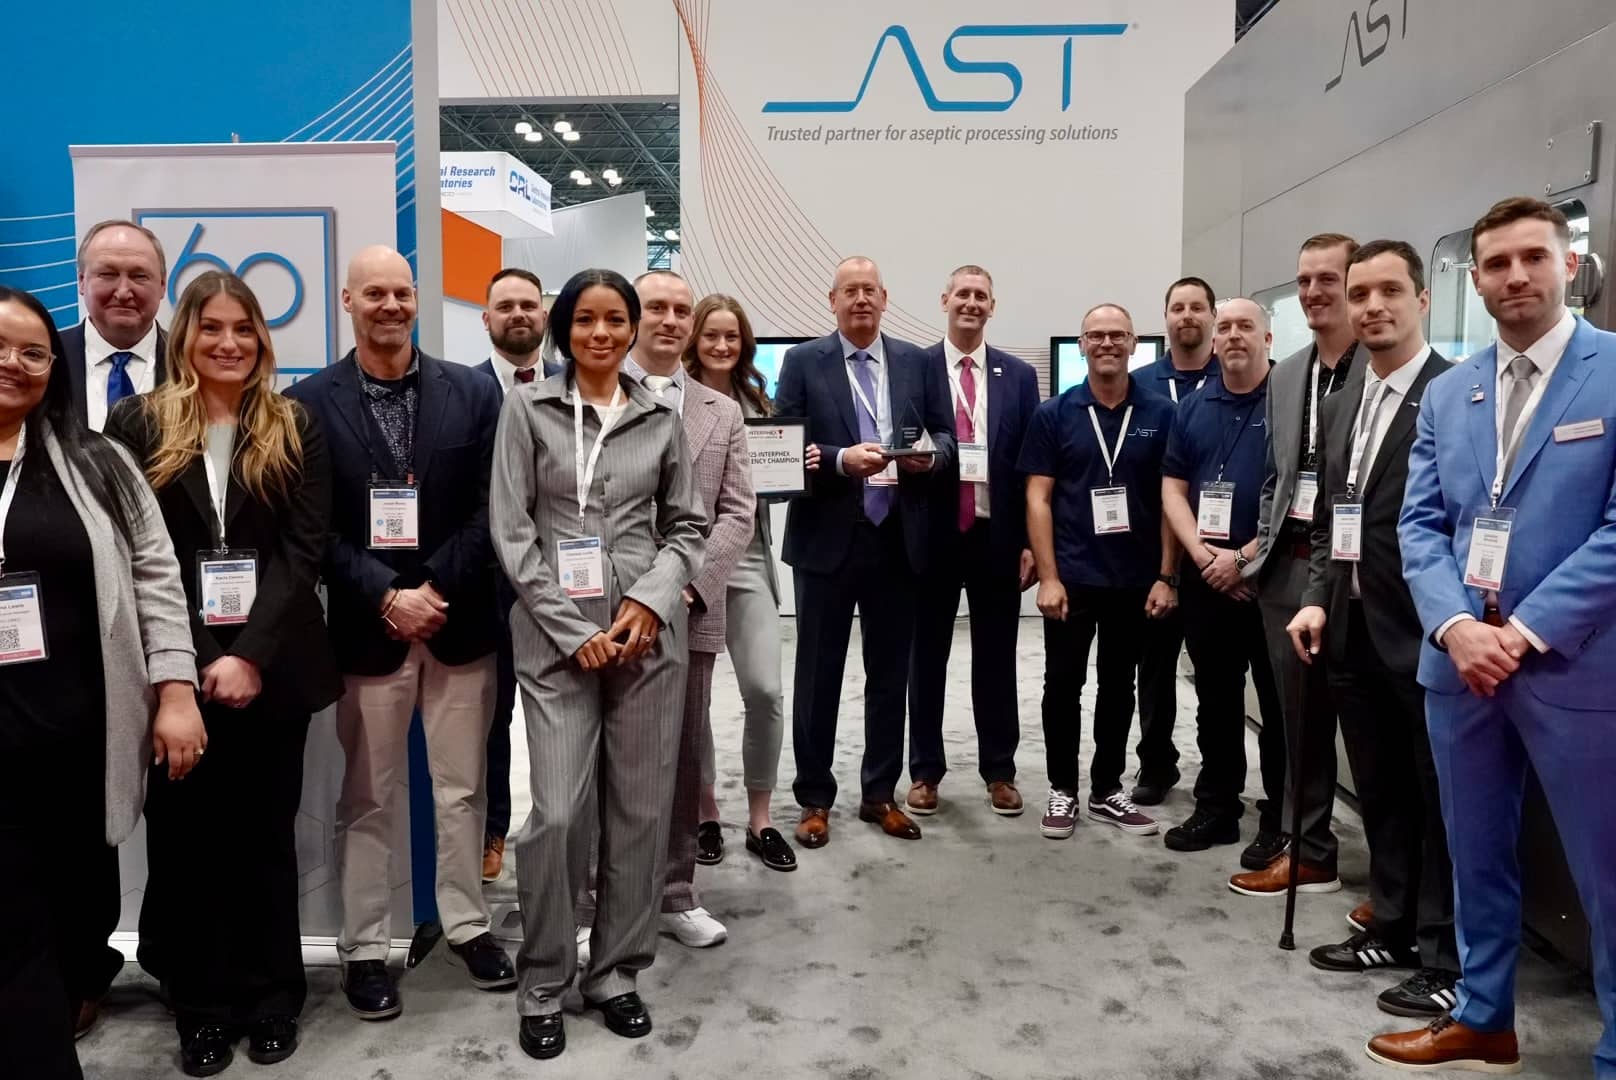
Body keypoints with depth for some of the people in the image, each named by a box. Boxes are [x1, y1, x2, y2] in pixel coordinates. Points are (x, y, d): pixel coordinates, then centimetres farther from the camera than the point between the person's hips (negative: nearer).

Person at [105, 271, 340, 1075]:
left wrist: (251, 654, -15)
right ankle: (202, 1008, 22)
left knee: (264, 835, 10)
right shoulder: (137, 424, 4)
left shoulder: (295, 430, 5)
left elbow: (304, 550, -4)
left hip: (271, 664, 0)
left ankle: (271, 1001, 23)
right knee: (184, 838, 7)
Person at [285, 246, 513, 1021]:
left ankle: (467, 924, 30)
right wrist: (387, 597, -15)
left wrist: (432, 590, -11)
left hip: (459, 620, 1)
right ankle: (364, 947, 24)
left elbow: (488, 508, -2)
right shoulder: (310, 402, 0)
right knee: (368, 798, 9)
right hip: (366, 627, -1)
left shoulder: (473, 391, 2)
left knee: (462, 788, 13)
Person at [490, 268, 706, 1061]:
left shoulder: (661, 418, 9)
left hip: (650, 631, 3)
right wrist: (574, 628, -9)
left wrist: (650, 600, -7)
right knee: (558, 814, -5)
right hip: (556, 636, -2)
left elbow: (687, 526, 11)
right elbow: (511, 530, -2)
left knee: (640, 809, 7)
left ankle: (615, 972, 24)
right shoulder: (527, 408, 2)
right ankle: (543, 984, 16)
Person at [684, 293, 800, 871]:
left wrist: (804, 465, -3)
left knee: (765, 690, -4)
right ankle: (704, 809, 27)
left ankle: (760, 819, 13)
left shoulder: (757, 401, 11)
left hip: (748, 558, 3)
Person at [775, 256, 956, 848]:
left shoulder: (919, 363, 8)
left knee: (890, 674, 11)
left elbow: (946, 436, 9)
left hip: (898, 539, 3)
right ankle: (814, 799, 20)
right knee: (819, 675, 7)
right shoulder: (803, 361, 1)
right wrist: (841, 459, -21)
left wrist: (931, 455, -13)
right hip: (828, 538, -2)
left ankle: (880, 794, 26)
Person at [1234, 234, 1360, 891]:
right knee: (1299, 715, 13)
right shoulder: (1285, 374, 13)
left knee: (1355, 714, 6)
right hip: (1288, 567, 6)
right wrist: (1264, 544, 8)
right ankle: (1305, 847, 25)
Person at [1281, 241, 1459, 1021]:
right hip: (1353, 631, 7)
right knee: (1379, 793, 17)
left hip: (1423, 631, -7)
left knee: (1440, 797, 6)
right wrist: (1318, 599, 4)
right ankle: (1393, 929, 32)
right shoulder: (1339, 405, 13)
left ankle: (1447, 959, 18)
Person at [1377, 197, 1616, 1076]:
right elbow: (1420, 524, 6)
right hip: (1460, 659, 5)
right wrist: (1456, 627, -10)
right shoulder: (1446, 394, 10)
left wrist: (1528, 632, -16)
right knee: (1476, 856, 17)